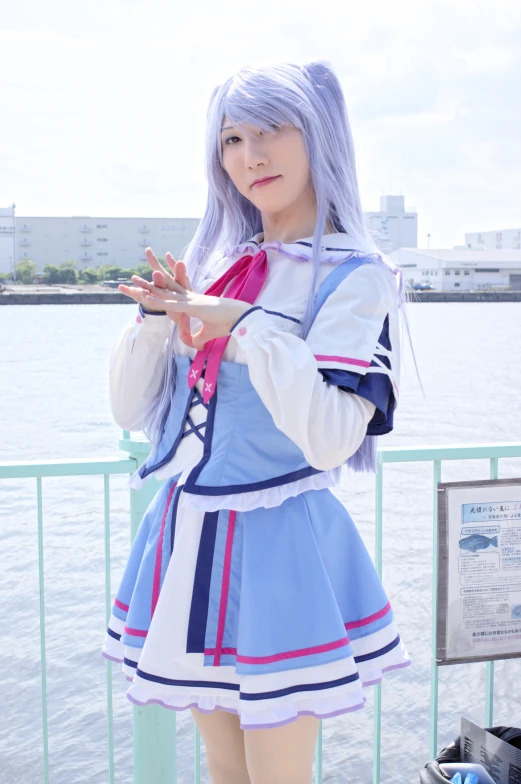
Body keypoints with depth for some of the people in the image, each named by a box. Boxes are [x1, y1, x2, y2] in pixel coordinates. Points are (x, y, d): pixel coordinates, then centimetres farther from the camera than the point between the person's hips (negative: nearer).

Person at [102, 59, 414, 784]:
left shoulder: (354, 276, -9)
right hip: (188, 535, 6)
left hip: (278, 543, -6)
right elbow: (131, 412, 6)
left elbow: (331, 438, -22)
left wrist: (248, 325, -23)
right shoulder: (212, 262, 8)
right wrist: (157, 316, -10)